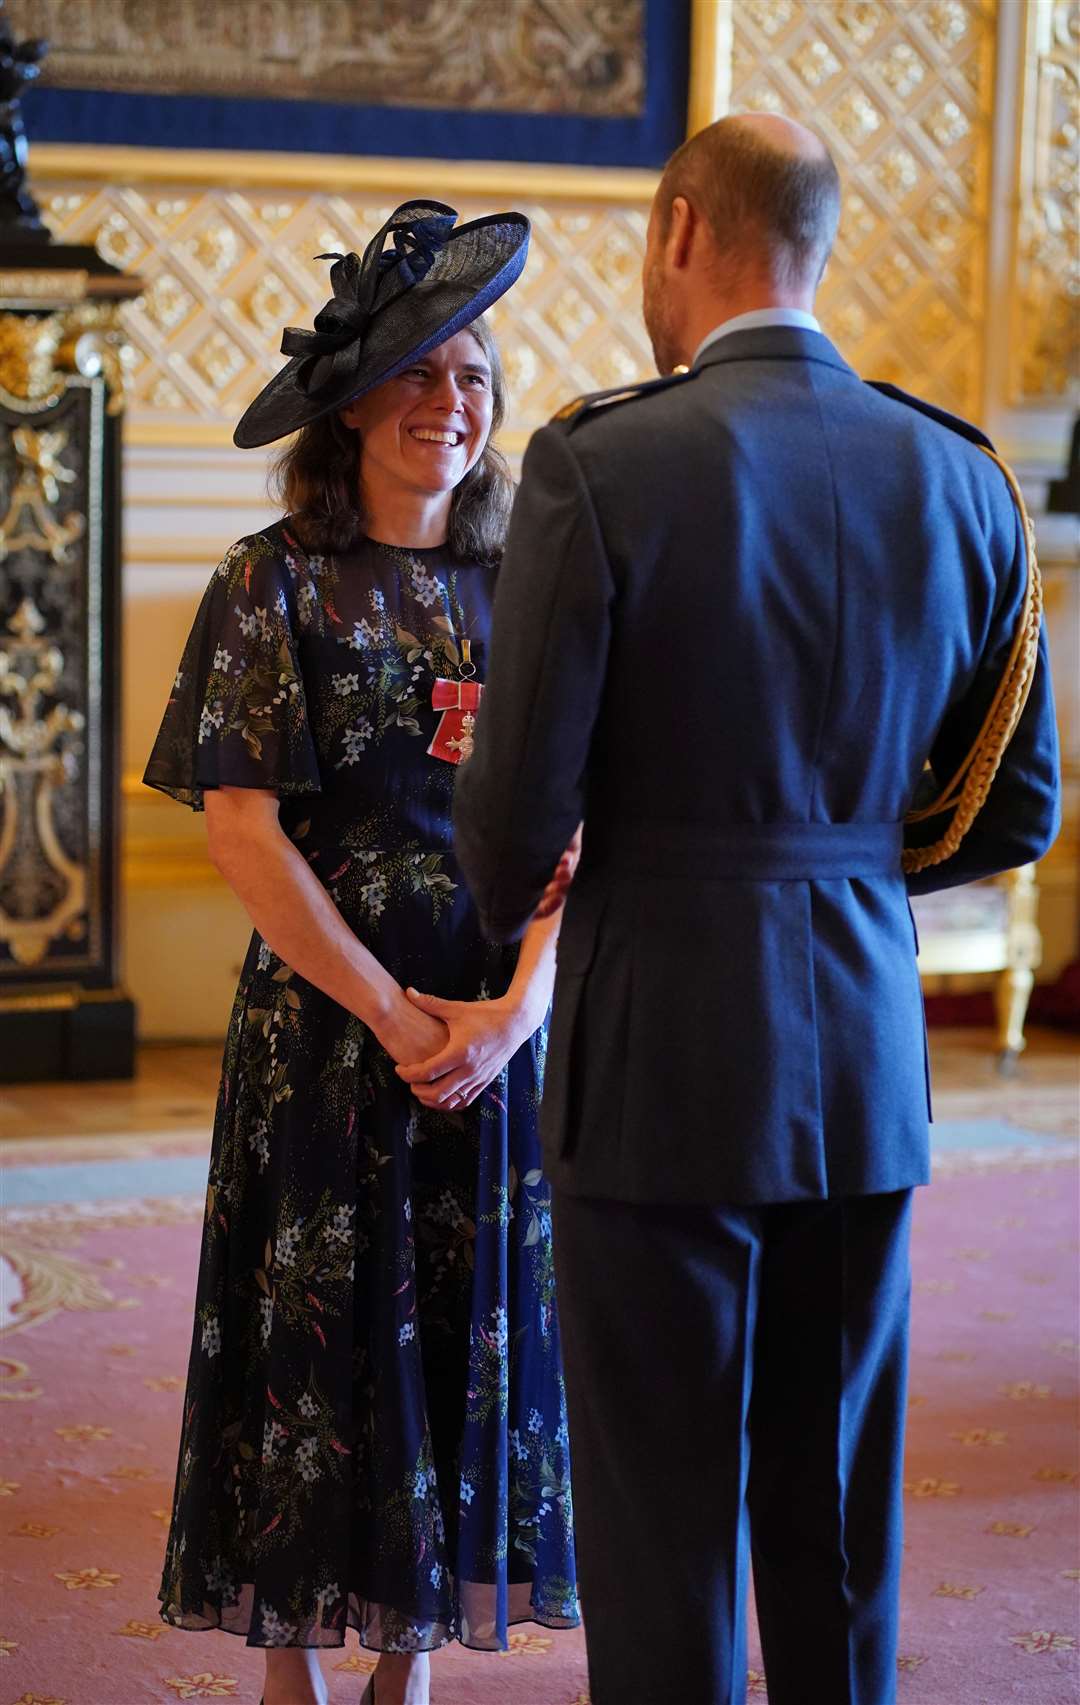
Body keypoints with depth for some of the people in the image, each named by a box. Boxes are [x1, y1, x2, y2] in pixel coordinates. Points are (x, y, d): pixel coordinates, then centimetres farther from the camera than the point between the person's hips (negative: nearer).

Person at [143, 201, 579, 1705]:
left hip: (498, 1035, 3)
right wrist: (394, 1014, -12)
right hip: (325, 1030, -3)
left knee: (466, 1337, 7)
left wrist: (515, 1008, -11)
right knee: (316, 1339, 2)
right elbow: (241, 826, -9)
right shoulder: (274, 585, -2)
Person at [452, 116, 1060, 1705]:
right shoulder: (958, 479, 2)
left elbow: (520, 806, -12)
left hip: (660, 1060, -5)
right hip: (866, 1062, 5)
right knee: (838, 1521, 16)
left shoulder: (598, 464, -12)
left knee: (663, 1529, 5)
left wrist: (513, 902, 11)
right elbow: (1015, 812, 8)